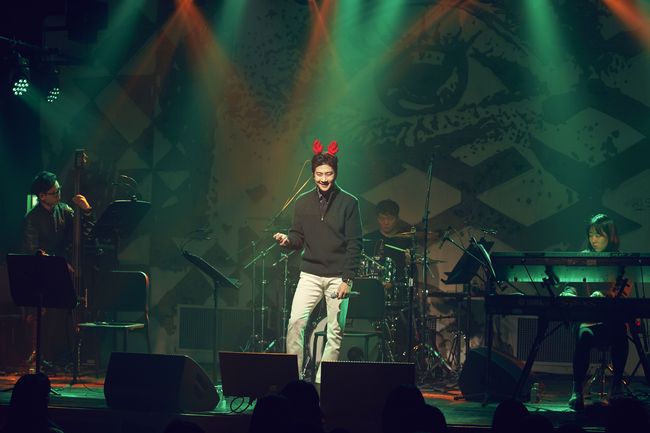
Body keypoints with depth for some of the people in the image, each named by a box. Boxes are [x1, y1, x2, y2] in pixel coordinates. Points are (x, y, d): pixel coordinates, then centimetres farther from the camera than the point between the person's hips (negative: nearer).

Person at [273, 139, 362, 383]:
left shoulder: (348, 203, 0)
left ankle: (323, 381, 5)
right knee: (295, 321, -14)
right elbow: (299, 239, 11)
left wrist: (347, 279, -10)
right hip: (310, 274, 2)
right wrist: (287, 241, -13)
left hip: (337, 276, -2)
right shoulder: (303, 203, 9)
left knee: (334, 331, -1)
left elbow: (355, 244, -3)